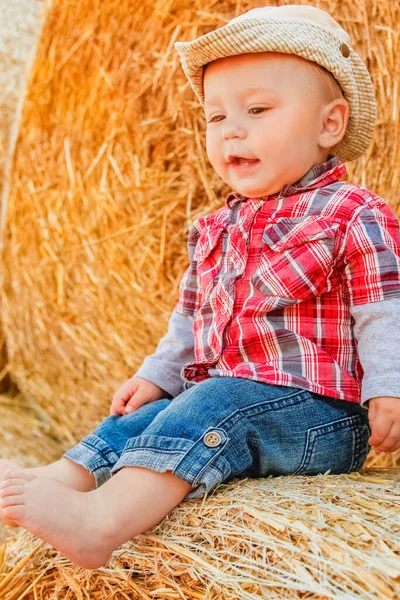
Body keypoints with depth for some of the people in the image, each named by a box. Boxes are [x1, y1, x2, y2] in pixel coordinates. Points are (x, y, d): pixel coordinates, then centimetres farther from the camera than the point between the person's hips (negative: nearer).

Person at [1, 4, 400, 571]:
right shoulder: (216, 230, 17)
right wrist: (156, 375, 17)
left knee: (209, 406, -31)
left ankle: (103, 518, -46)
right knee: (139, 418, -3)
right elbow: (191, 318, 25)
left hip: (317, 411, -9)